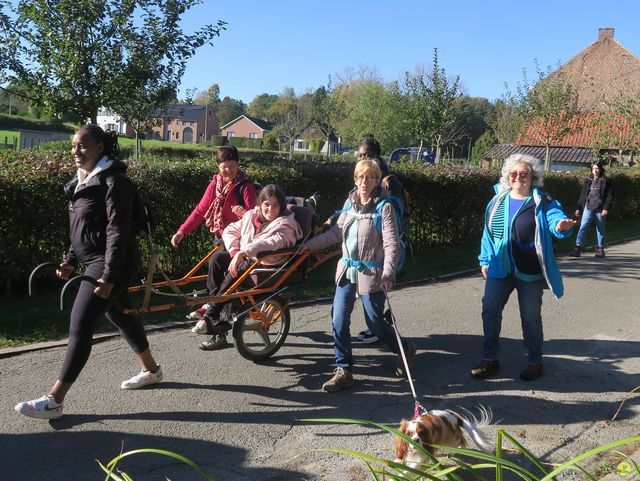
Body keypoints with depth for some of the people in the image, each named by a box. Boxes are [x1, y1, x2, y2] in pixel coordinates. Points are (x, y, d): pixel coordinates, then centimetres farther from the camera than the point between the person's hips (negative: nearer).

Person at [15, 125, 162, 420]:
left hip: (111, 263, -10)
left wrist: (108, 276, -23)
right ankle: (151, 370, 38)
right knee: (120, 315, 21)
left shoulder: (113, 181, -16)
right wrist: (71, 260, 13)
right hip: (93, 262, 10)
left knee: (80, 328, -11)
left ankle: (54, 401, -8)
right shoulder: (82, 181, 14)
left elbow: (117, 232, -21)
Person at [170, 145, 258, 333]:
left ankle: (211, 306, -12)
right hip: (220, 236, 6)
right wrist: (182, 231, -4)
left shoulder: (245, 187, -9)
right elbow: (200, 211, 5)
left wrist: (244, 214, -39)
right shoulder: (215, 185, 6)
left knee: (215, 261, -22)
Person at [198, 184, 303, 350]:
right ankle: (214, 302, -11)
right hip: (245, 260, 7)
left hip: (266, 267, -7)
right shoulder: (252, 215, 8)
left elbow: (273, 242, -30)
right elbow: (230, 230, 10)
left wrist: (244, 252, -42)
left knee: (237, 272, -30)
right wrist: (235, 251, -10)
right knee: (217, 257, -13)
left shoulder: (285, 224, -11)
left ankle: (212, 316, -21)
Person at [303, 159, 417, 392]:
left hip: (371, 274, -5)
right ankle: (343, 370, 14)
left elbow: (391, 244, -18)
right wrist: (309, 245, 12)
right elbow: (336, 232, 15)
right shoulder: (350, 202, 6)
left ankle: (405, 349, 33)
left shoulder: (384, 207, -12)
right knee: (339, 321, 1)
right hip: (347, 270, 6)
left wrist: (388, 273, -30)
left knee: (375, 323, 5)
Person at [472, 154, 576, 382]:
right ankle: (489, 358, 19)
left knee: (531, 316, 6)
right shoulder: (498, 200, 5)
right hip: (499, 268, 4)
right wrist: (485, 260, 11)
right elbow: (488, 231, 12)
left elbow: (555, 217, -24)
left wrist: (561, 225, -48)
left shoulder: (542, 203, -7)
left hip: (530, 271, -4)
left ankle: (535, 362, 24)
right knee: (490, 309, 4)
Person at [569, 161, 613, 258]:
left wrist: (606, 208, -14)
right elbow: (583, 195, 15)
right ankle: (578, 248, -12)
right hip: (588, 207, 3)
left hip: (600, 208, -3)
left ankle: (600, 249, 17)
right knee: (583, 226, -8)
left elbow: (609, 196, -4)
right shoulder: (588, 180, 11)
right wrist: (578, 208, 13)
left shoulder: (605, 181, 0)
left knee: (600, 229, 7)